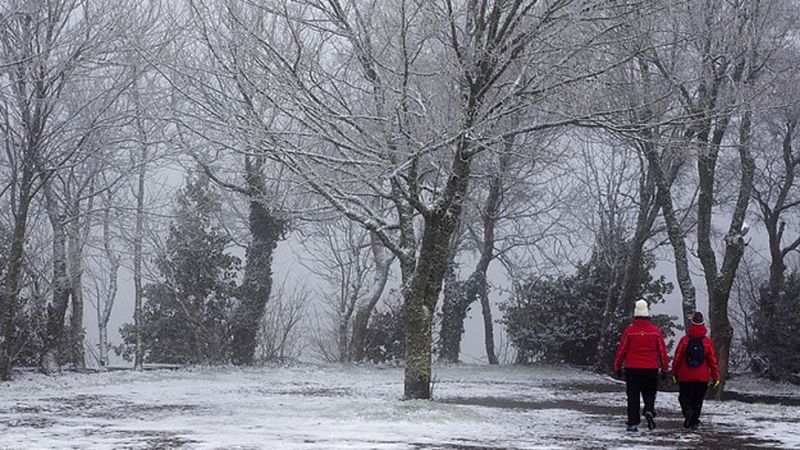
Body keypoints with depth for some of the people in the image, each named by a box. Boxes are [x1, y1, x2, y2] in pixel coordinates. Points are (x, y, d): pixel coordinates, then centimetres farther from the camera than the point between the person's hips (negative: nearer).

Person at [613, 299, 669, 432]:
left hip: (632, 369, -1)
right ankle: (649, 411, -12)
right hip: (651, 369, 1)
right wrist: (664, 368, 12)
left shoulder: (629, 331, -4)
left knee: (633, 396, 5)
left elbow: (621, 350, 1)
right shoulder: (655, 331, 0)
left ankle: (633, 423, 1)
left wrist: (617, 366, 12)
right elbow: (662, 351, 4)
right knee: (649, 393, 16)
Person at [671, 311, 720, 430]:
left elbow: (677, 358, 0)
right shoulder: (708, 342, -4)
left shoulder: (684, 340, -7)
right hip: (702, 378, 1)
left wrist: (675, 373, 13)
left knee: (684, 397, 8)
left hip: (685, 377, -1)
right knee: (698, 400, 12)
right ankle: (694, 421, 9)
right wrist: (715, 377, 7)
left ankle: (688, 411, -20)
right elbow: (713, 361, 0)